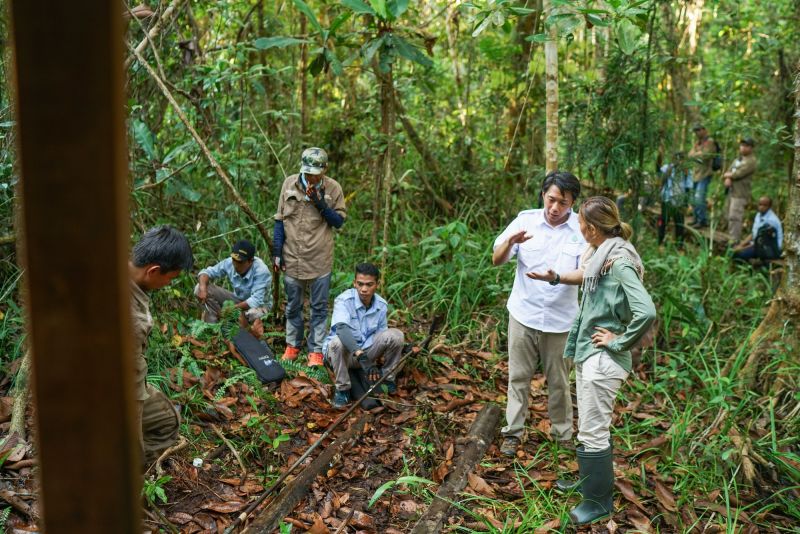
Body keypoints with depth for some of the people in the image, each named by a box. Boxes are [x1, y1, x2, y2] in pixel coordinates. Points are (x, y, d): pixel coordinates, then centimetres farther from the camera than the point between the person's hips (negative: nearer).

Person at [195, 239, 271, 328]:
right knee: (199, 288, -12)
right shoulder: (229, 263, -17)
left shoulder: (261, 271, -31)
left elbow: (256, 300, -35)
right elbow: (207, 272, -7)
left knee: (253, 313, -45)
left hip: (259, 304, -5)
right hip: (238, 299, 5)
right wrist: (202, 288, -28)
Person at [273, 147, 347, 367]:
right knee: (293, 305, 15)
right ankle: (293, 345, 31)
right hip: (292, 257, 2)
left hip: (320, 260, -1)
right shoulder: (290, 183, -1)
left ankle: (316, 350, 17)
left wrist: (321, 204, -17)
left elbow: (339, 221, -2)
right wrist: (277, 251, 1)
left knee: (319, 307, 6)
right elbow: (280, 219, 5)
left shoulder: (333, 188, -4)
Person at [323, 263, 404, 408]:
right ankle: (342, 389, -17)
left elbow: (382, 336, 3)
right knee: (338, 342, -38)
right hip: (346, 351, -4)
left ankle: (387, 378, 4)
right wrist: (360, 355, -51)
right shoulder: (344, 300, -22)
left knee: (395, 335, -19)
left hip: (367, 350, 4)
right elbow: (341, 328, -40)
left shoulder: (381, 305, -6)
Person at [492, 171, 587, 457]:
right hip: (524, 313, 1)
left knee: (558, 381, 11)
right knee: (518, 376, 9)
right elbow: (497, 260, -3)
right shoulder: (526, 219, -3)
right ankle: (513, 432, 22)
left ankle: (563, 435, 28)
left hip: (559, 318, -1)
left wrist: (557, 277, -33)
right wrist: (510, 241, -24)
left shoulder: (582, 228, -7)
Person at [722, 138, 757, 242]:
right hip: (731, 191, 9)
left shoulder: (751, 161, -12)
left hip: (740, 194, -9)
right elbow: (730, 171, 12)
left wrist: (726, 175, -1)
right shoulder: (738, 158, 16)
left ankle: (734, 240, -10)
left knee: (734, 217, -13)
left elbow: (738, 174, -19)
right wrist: (728, 179, -10)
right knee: (729, 216, 15)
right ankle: (731, 237, 26)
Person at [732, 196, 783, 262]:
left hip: (771, 250, -9)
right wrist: (741, 245, -1)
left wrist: (742, 248, -18)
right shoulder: (759, 215, 9)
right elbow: (753, 234, 13)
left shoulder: (771, 220, -18)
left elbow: (761, 241, -19)